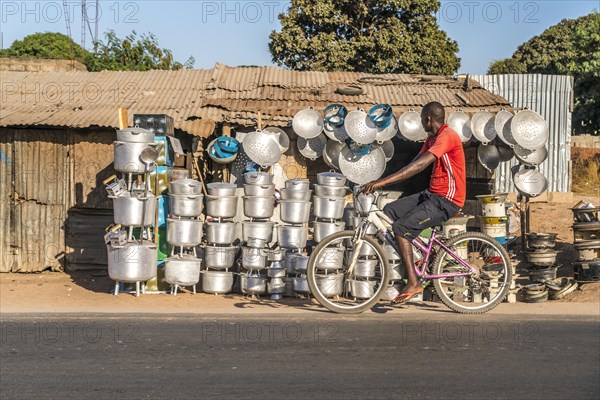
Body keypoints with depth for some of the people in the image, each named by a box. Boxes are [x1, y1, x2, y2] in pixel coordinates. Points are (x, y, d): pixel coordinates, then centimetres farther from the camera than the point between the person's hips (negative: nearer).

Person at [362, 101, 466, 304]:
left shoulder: (447, 136, -19)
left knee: (402, 228, -19)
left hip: (446, 200, -10)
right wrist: (381, 182, 2)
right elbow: (414, 164, 12)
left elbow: (419, 166, -30)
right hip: (432, 194, 10)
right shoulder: (432, 138, 14)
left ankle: (413, 283, -14)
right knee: (389, 212, 3)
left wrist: (383, 181, -34)